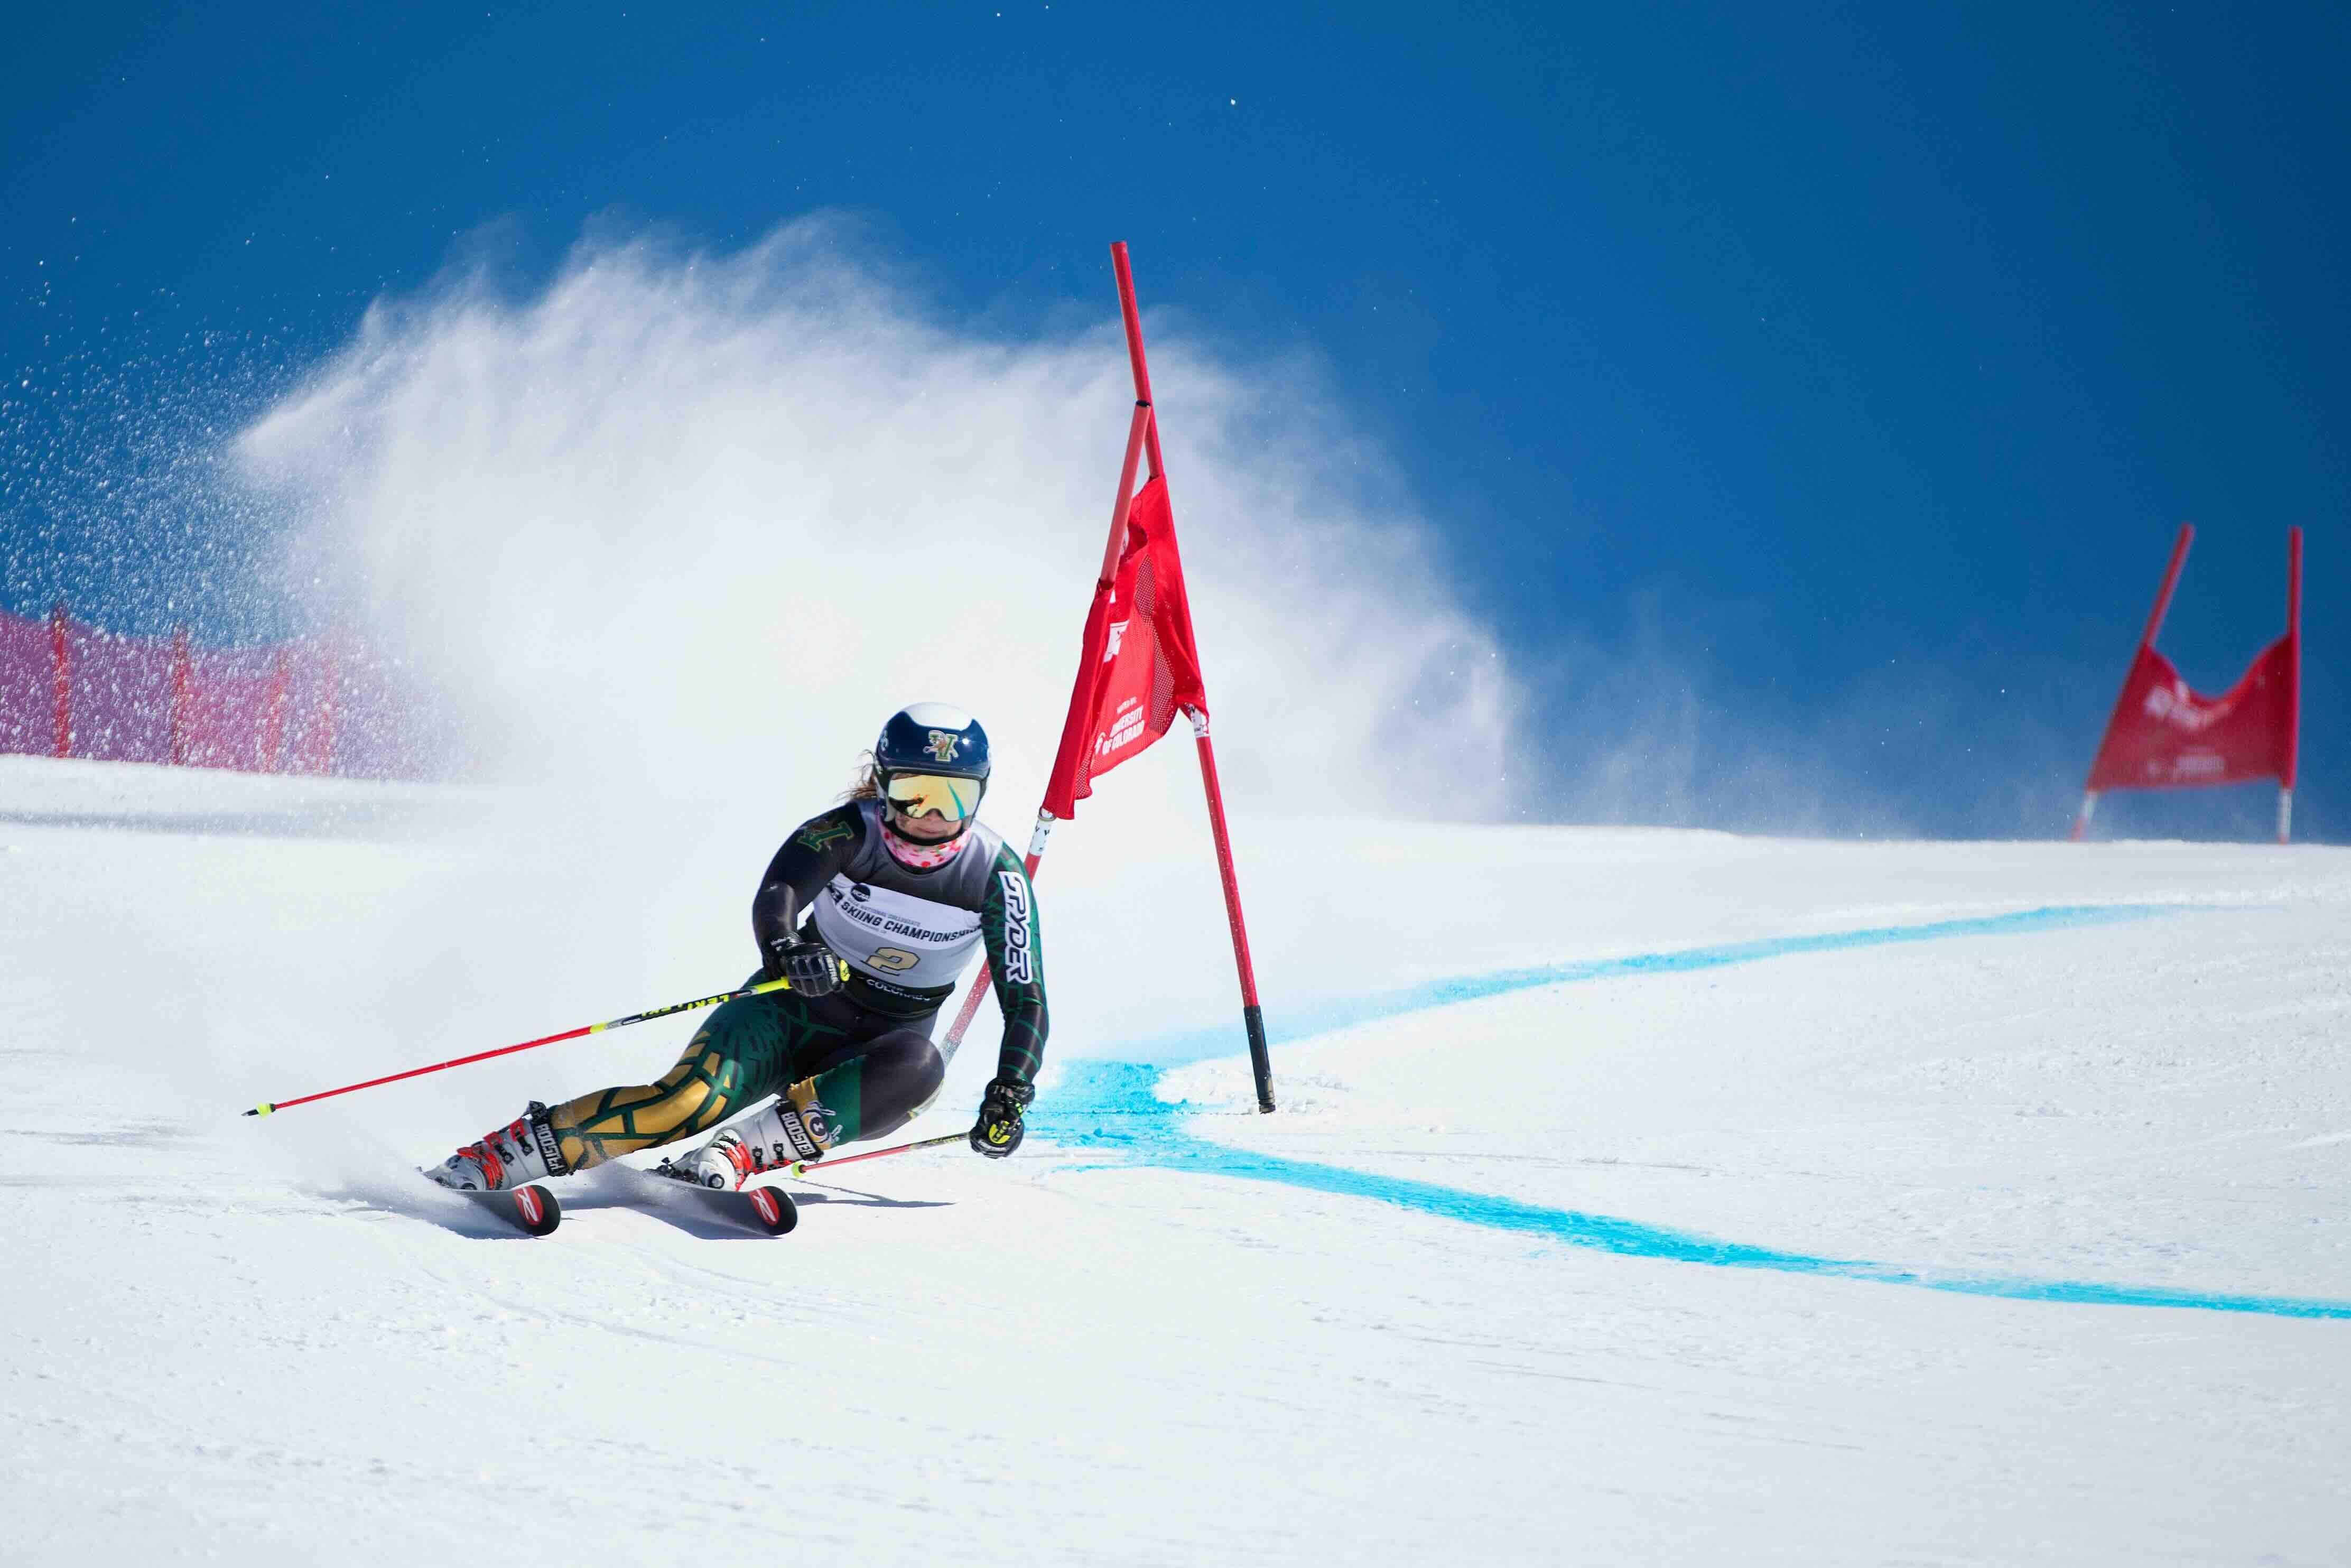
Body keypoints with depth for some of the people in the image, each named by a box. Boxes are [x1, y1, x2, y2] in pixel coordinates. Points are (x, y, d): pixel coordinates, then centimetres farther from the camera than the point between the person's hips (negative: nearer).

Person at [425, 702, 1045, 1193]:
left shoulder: (996, 874, -10)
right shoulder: (846, 833, -13)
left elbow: (1026, 999, -8)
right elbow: (777, 895, -30)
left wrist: (1009, 1095, -21)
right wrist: (787, 949, -53)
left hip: (881, 1044, 1)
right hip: (796, 1006, -1)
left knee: (918, 1069, -36)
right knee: (689, 1098, -29)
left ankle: (738, 1153, -40)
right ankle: (499, 1156, -25)